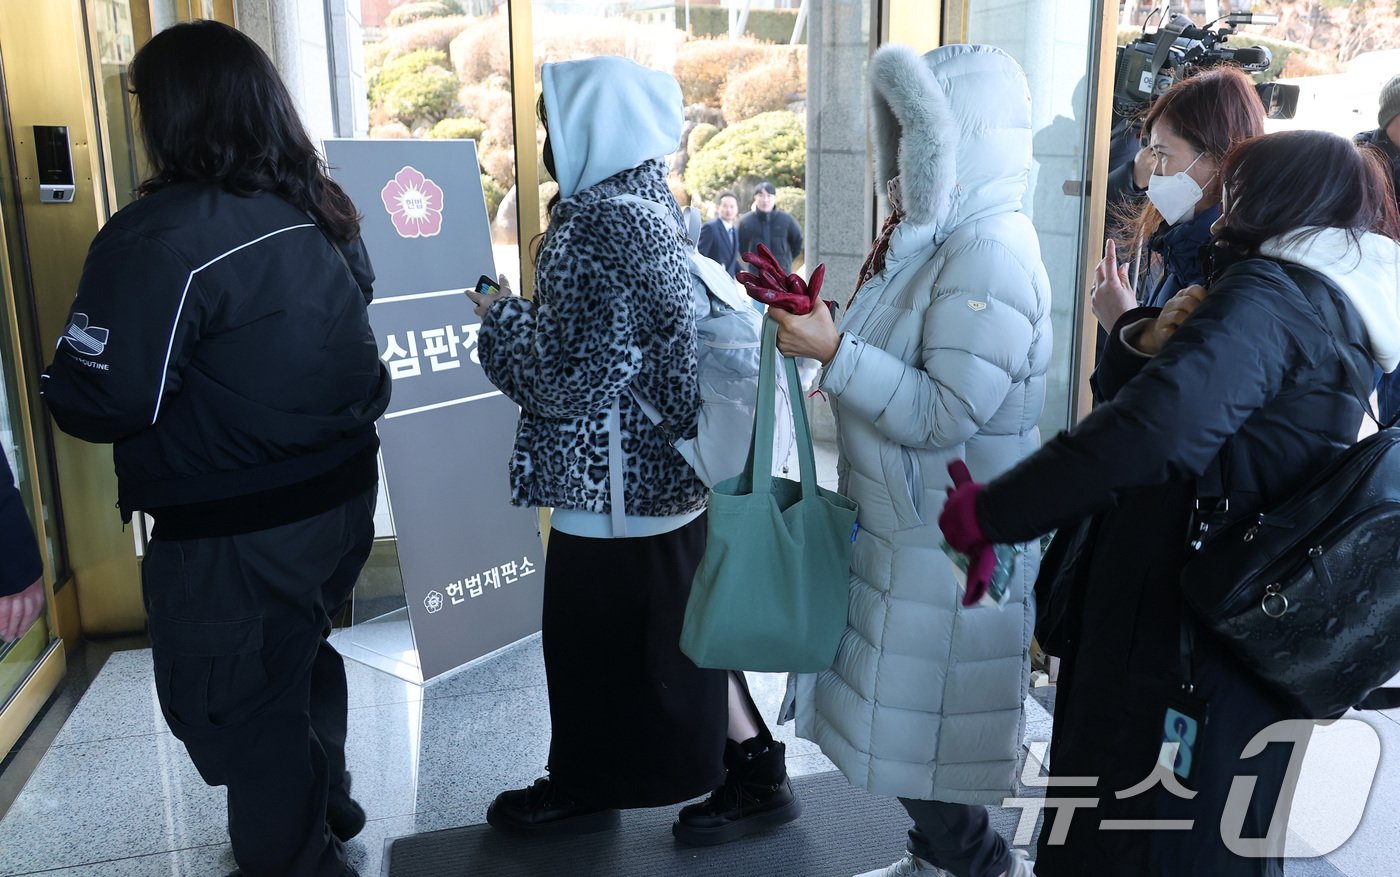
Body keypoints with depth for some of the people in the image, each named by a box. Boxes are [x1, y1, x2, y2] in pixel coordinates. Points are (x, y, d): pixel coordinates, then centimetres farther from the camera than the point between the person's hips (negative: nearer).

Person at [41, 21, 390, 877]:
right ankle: (325, 808, 49)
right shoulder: (324, 212, 2)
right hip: (340, 492, 8)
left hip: (236, 533, -8)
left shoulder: (162, 237, -22)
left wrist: (59, 380, -3)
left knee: (239, 710, 13)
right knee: (301, 657, 28)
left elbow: (98, 402, -23)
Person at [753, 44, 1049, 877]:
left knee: (921, 729, 6)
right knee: (900, 716, 21)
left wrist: (834, 352, -24)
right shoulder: (940, 235, 9)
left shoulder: (990, 254, -21)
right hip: (904, 527, 9)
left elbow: (946, 412, -26)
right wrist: (821, 326, 4)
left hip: (950, 546, -9)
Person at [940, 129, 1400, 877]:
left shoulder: (1267, 295, -17)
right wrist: (1152, 343, -7)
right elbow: (1192, 395, 14)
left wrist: (989, 511, -28)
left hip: (1175, 631, -9)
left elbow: (1152, 429, -33)